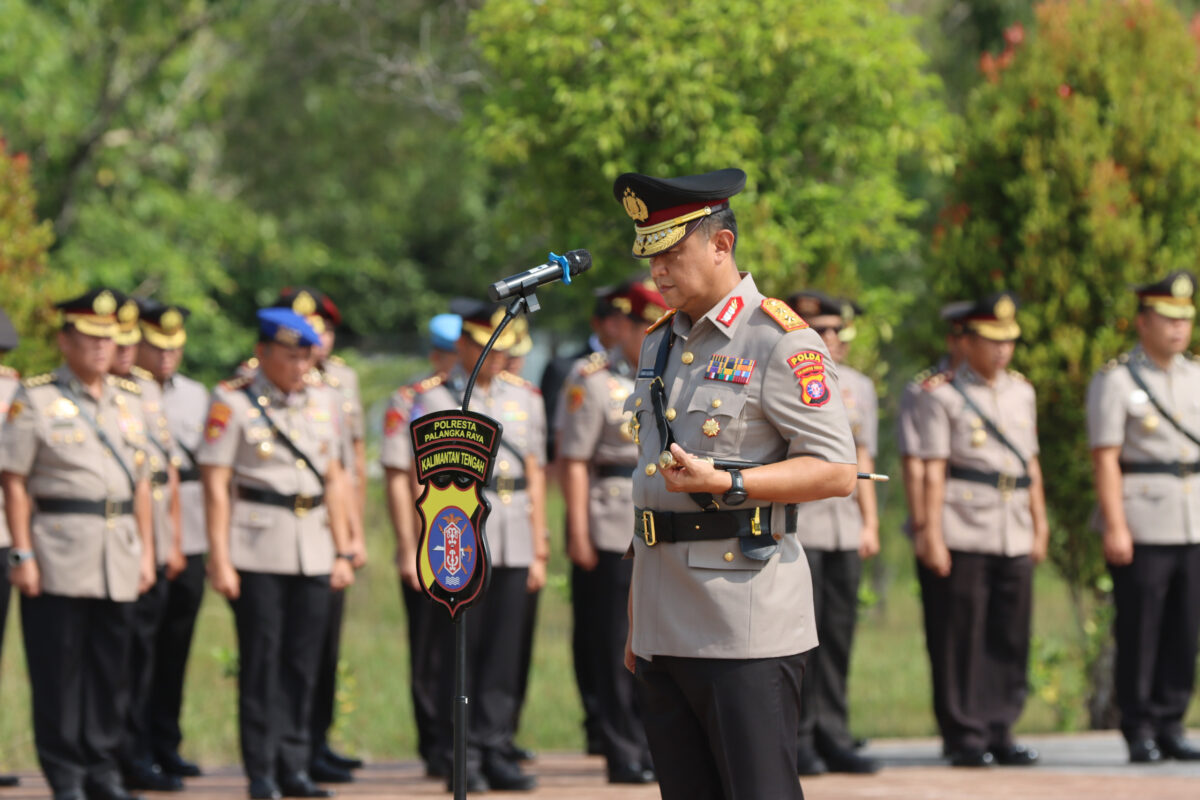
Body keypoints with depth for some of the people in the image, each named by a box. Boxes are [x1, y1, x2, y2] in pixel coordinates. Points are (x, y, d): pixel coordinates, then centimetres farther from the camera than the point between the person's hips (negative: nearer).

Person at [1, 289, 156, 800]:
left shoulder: (128, 403, 15)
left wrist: (146, 550, 12)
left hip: (118, 556, 5)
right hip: (59, 558, -5)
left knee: (110, 669, 7)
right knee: (58, 669, -3)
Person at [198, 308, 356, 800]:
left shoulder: (321, 403, 11)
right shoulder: (233, 404, -5)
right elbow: (215, 485, -8)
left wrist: (343, 552, 11)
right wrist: (219, 559, -13)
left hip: (313, 550, 5)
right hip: (257, 550, -5)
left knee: (303, 662, 6)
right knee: (261, 660, -3)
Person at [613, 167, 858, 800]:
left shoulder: (781, 342, -7)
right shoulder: (660, 345, 16)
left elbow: (836, 472, -12)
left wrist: (724, 484, -23)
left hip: (748, 626, -8)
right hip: (665, 629, 8)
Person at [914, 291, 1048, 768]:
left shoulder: (1021, 393, 16)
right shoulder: (942, 396, -1)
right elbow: (933, 471, -6)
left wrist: (1040, 527, 17)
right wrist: (931, 535, -11)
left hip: (1015, 534, 5)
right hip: (965, 534, -5)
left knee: (1011, 639, 4)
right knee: (963, 637, -3)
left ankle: (999, 732, 12)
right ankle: (966, 737, 2)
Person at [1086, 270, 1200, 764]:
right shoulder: (1116, 382, -4)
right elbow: (1105, 460, -8)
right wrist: (1115, 528, -15)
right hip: (1142, 528, -5)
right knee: (1139, 632, -2)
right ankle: (1139, 733, 3)